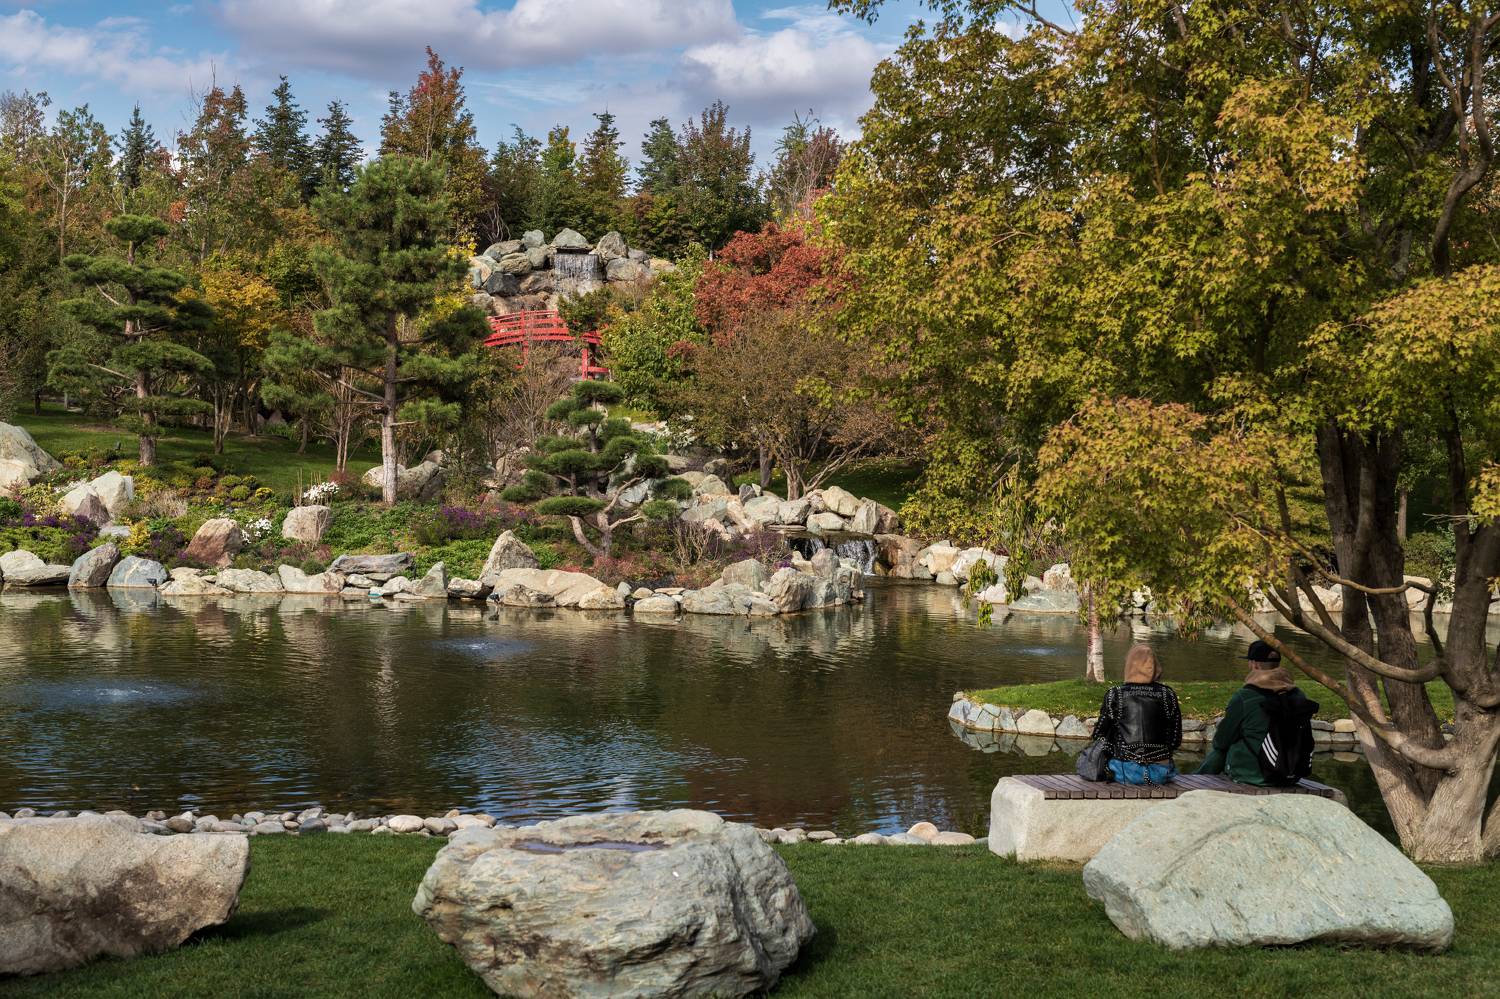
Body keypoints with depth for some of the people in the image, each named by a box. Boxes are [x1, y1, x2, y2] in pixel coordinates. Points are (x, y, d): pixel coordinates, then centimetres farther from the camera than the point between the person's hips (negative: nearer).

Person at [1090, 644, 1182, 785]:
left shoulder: (1114, 695, -5)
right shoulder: (1167, 695, -1)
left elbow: (1099, 737, 1)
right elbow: (1176, 740, 4)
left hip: (1126, 773, -1)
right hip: (1160, 774, 1)